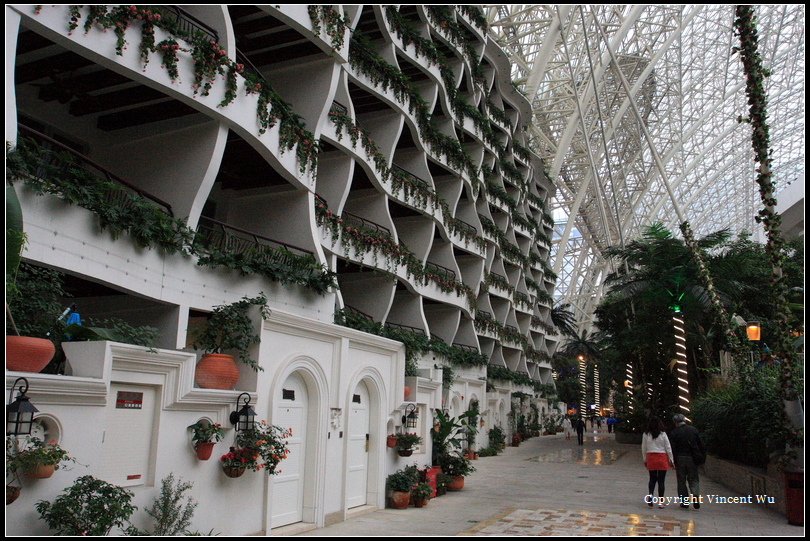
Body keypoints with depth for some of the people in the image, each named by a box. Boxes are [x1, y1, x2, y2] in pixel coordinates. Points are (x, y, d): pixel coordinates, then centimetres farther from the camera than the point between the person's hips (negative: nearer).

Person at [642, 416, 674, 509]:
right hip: (662, 458, -1)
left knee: (652, 479, 14)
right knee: (661, 480, 5)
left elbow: (643, 448, 5)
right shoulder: (663, 434, -7)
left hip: (650, 458, 1)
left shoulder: (646, 435, -2)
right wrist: (671, 460, 7)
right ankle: (661, 502, 8)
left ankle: (650, 494, -9)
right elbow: (668, 448, -3)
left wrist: (645, 459, 17)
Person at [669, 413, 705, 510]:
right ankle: (696, 495, -13)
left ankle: (684, 502, 5)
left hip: (680, 459, -2)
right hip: (692, 458, 2)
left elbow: (672, 449, -9)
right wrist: (702, 458, 10)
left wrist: (673, 462, -4)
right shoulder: (694, 430, 3)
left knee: (681, 481, 7)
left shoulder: (674, 433, -5)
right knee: (694, 479, 10)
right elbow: (701, 445, 4)